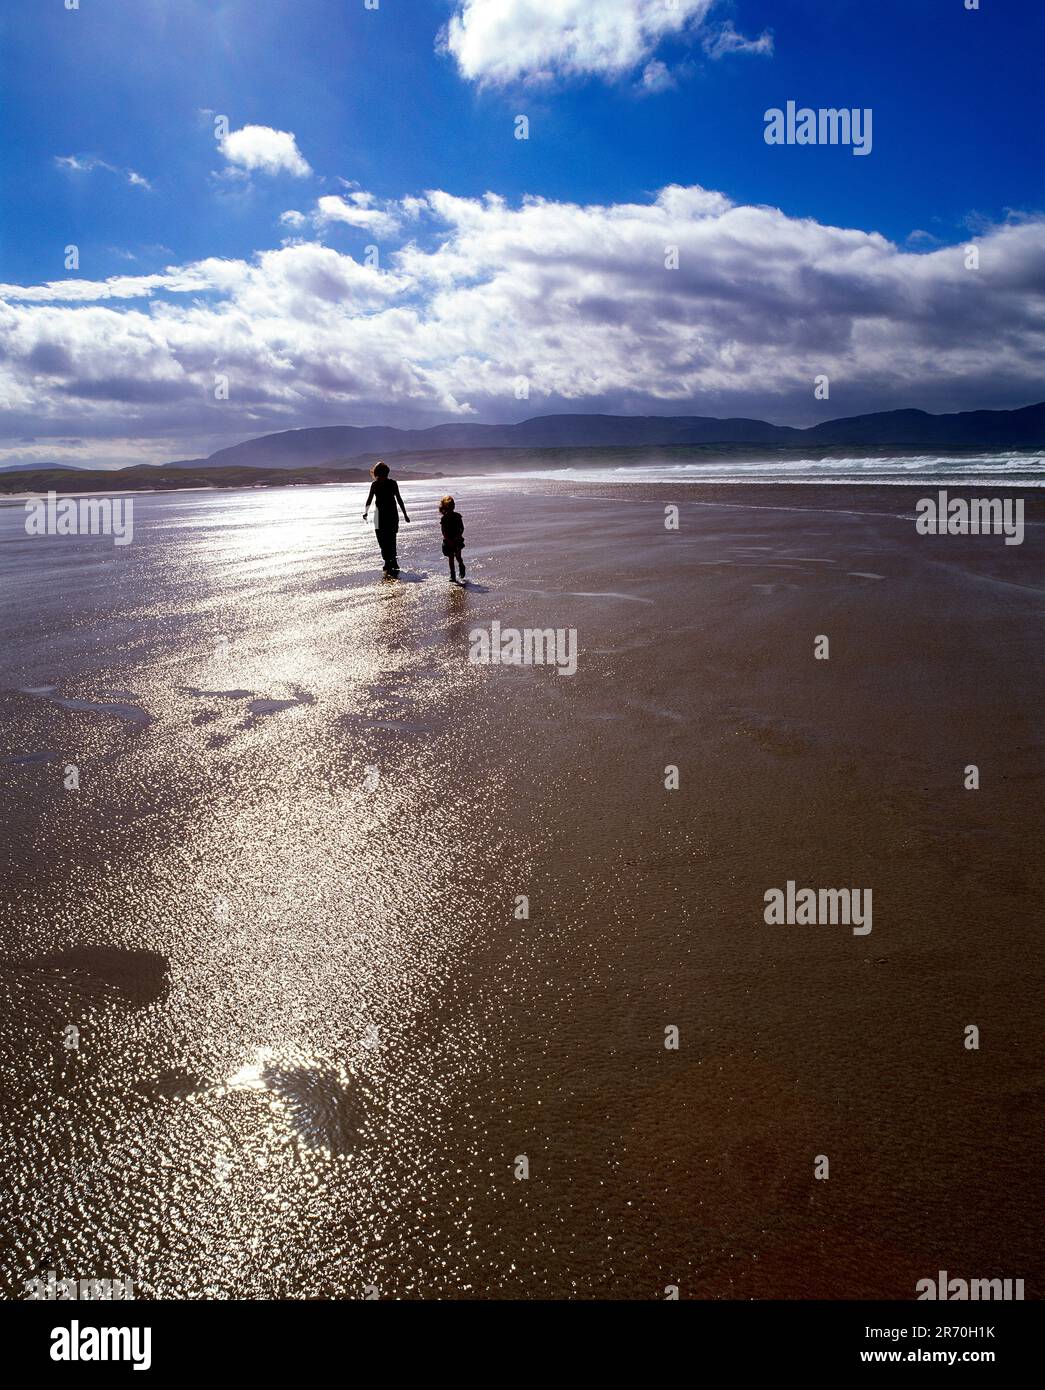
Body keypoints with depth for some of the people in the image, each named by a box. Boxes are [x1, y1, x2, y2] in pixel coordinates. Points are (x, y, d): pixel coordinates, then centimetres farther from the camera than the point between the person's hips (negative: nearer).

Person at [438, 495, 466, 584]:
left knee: (458, 556, -6)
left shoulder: (457, 516, 1)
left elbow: (462, 528, 3)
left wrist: (458, 536, -12)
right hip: (448, 541, -1)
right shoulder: (443, 518, -6)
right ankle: (452, 578, 11)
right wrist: (449, 541, -17)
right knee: (451, 558, 4)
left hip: (457, 540, 1)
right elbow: (443, 531, -9)